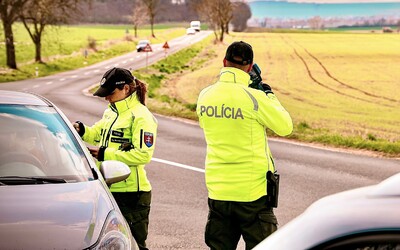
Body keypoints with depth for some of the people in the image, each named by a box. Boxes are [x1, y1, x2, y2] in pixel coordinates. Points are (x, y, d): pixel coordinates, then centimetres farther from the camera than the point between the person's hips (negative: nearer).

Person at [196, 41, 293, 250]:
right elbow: (285, 127, -4)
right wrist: (269, 95, 8)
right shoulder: (254, 97, -16)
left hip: (217, 191, 5)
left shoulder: (205, 96, 0)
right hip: (252, 191, -5)